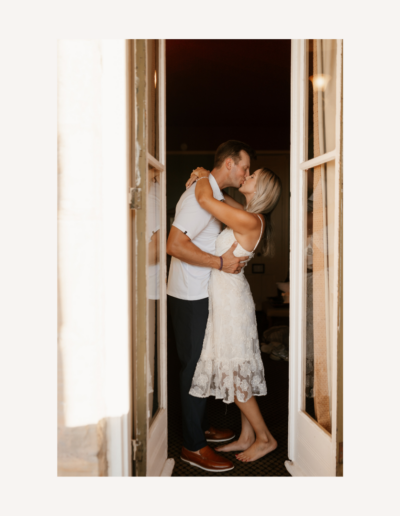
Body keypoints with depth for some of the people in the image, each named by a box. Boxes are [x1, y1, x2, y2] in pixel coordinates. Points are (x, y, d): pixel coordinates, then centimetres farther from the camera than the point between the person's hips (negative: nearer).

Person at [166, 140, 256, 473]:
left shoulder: (214, 194, 13)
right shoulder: (200, 195, -18)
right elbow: (175, 245, -26)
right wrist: (221, 262, -22)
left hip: (203, 295, 10)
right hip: (190, 297, -10)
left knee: (202, 363, 18)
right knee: (194, 366, -1)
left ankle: (202, 426, 34)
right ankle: (194, 446, 12)